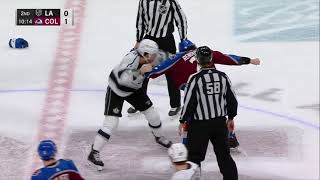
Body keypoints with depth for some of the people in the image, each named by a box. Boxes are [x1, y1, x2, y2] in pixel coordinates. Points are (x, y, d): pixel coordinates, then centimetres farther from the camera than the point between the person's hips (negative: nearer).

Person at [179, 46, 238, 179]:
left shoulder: (195, 78, -16)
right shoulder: (222, 76, -3)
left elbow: (189, 102, -12)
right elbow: (232, 99, 5)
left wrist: (183, 121, 1)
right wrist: (230, 118, 19)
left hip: (200, 124, -4)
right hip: (220, 122, 4)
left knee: (194, 156, 8)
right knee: (224, 154, 15)